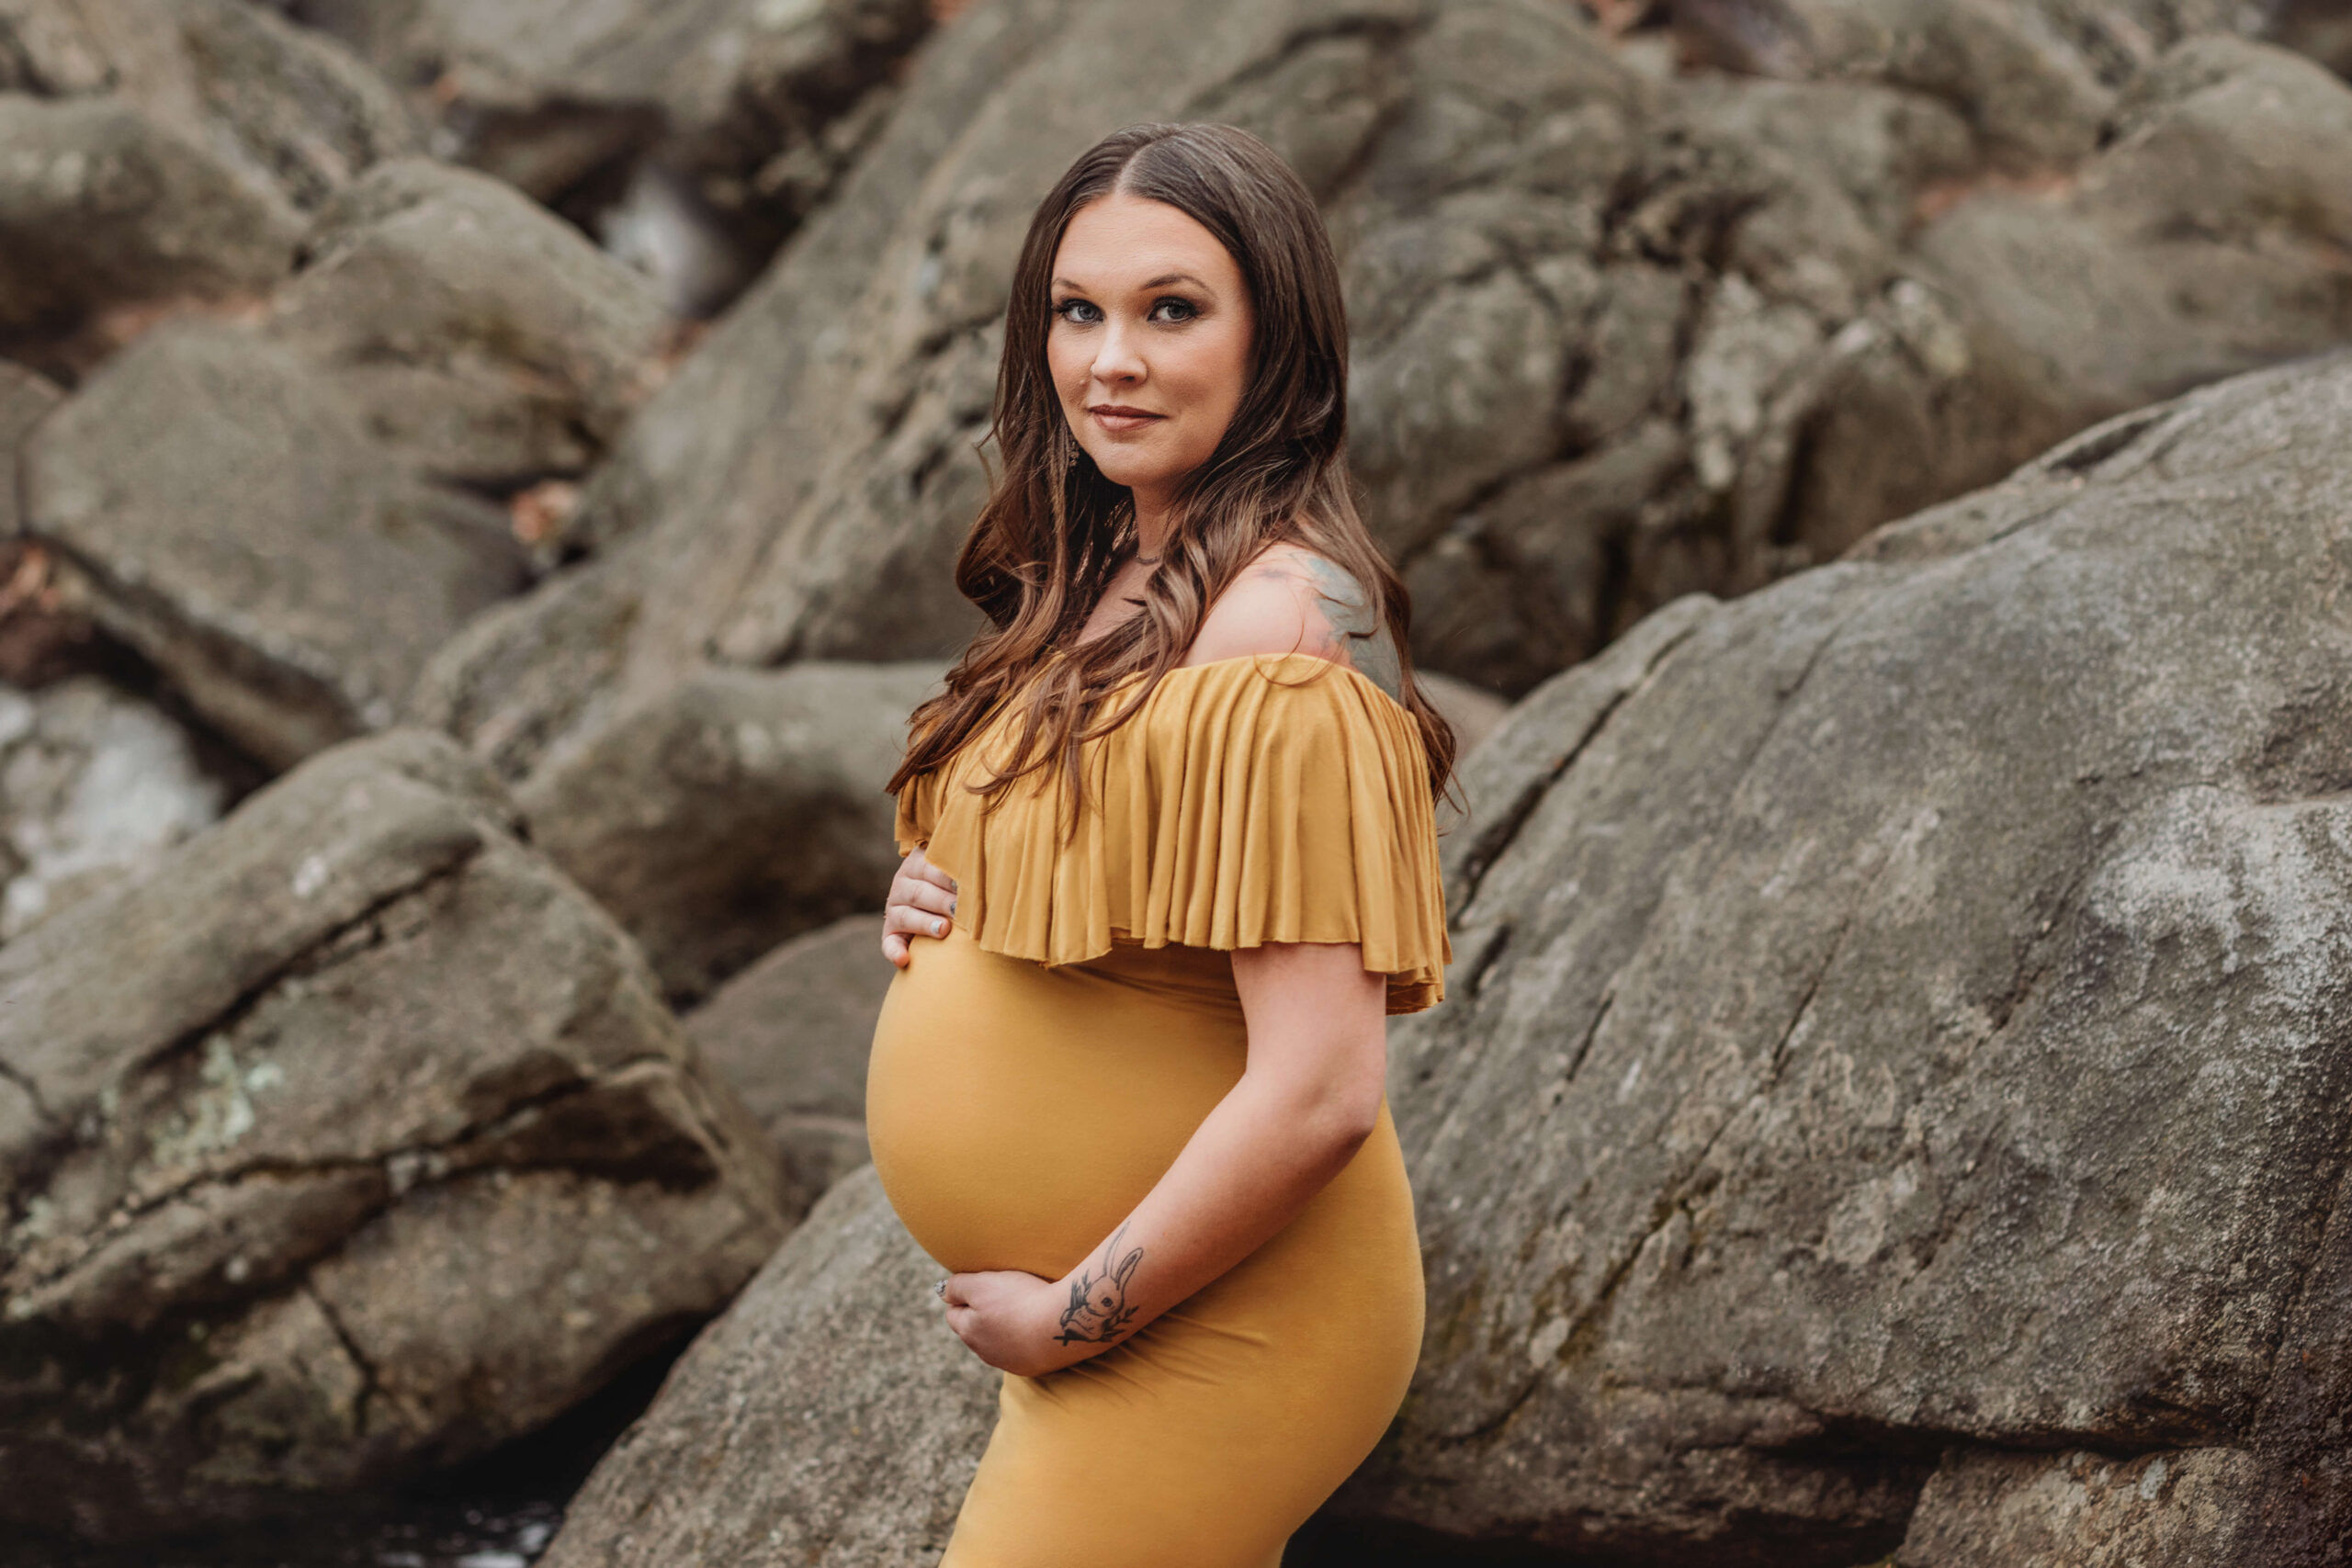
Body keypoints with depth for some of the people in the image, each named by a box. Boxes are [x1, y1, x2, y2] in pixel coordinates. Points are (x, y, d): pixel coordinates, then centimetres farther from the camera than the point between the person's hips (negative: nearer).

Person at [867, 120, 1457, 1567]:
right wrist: (937, 899, 0)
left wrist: (1069, 1317, -18)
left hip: (1207, 1330, -9)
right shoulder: (1113, 586, 6)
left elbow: (1319, 1093, -27)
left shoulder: (1274, 636, -22)